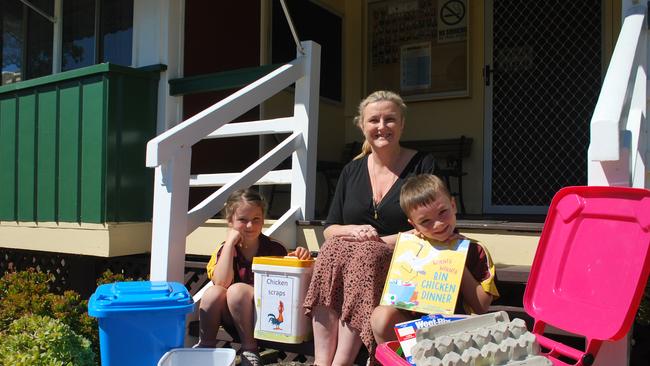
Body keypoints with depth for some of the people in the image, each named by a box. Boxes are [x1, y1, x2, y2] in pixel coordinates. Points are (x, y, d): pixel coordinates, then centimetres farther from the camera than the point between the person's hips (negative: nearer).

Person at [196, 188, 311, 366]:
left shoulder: (274, 249, -4)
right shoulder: (225, 249, -1)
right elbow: (221, 283, -19)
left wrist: (300, 257, -25)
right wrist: (230, 243, -18)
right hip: (231, 319, 2)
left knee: (238, 290, -29)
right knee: (213, 293, -27)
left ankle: (249, 349, -15)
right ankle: (205, 345, -5)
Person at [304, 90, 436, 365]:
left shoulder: (423, 165, 3)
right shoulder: (351, 171, 14)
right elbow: (329, 229, 12)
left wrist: (381, 241, -14)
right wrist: (354, 231, -10)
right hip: (345, 255, 4)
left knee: (367, 254, -34)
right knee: (332, 248, -29)